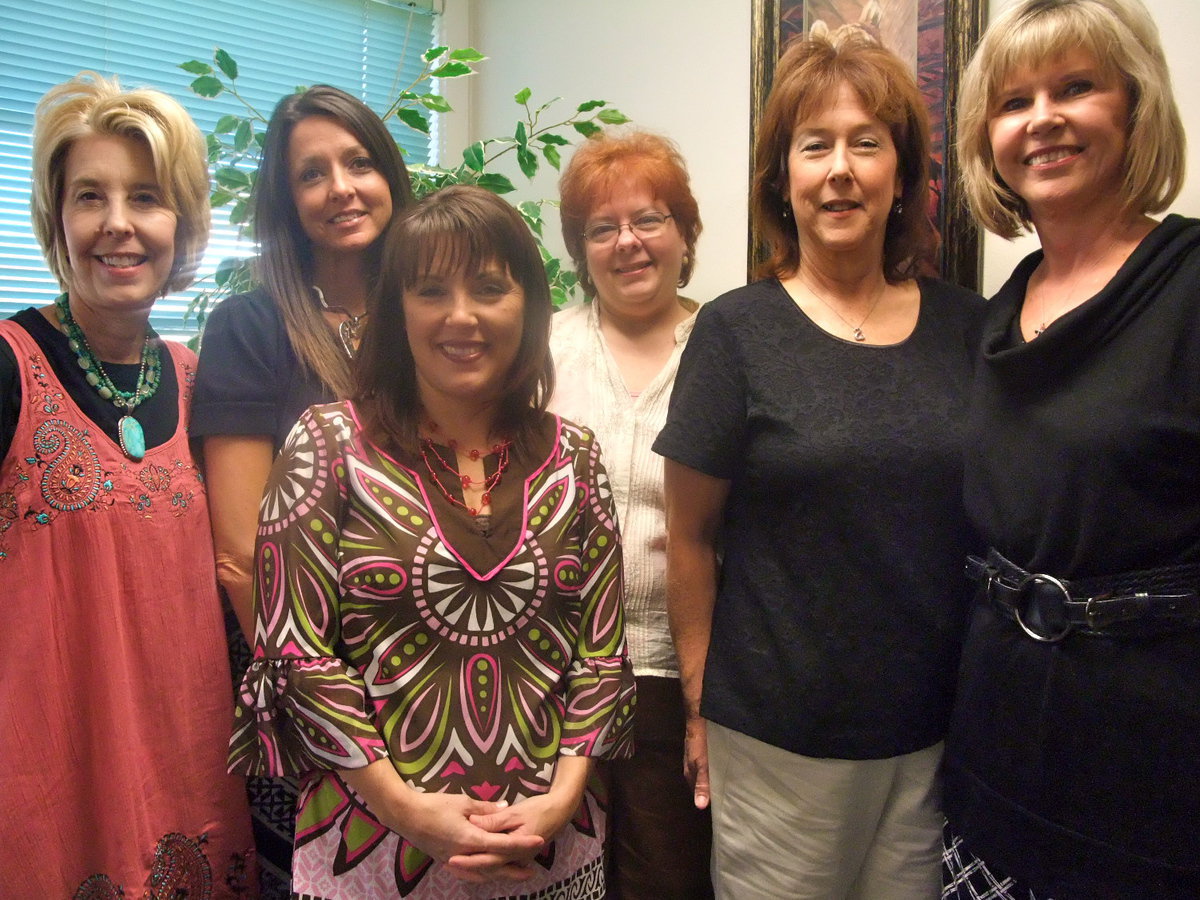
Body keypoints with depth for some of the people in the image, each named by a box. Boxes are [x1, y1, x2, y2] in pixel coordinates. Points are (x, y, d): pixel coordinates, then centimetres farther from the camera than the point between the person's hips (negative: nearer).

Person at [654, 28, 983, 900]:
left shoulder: (964, 325, 2)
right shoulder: (736, 330, -7)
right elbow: (693, 536, -4)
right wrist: (699, 706, -1)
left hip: (938, 729, 3)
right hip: (779, 738, -2)